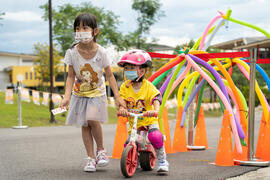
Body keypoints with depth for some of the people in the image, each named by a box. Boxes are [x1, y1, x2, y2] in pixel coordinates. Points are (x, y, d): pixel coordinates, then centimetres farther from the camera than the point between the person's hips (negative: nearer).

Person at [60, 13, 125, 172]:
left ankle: (101, 150, 1)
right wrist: (67, 96, -18)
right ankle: (91, 158, 12)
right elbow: (71, 77, -7)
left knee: (93, 119, -22)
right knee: (84, 125, 2)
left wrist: (118, 97, -8)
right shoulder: (72, 52, -14)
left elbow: (110, 76, -8)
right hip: (80, 93, 2)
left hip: (97, 92, -2)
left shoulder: (101, 52, -16)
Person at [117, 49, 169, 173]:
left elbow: (156, 99, -25)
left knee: (154, 136, -31)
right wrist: (122, 109, -36)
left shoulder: (148, 86, -11)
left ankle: (162, 161, -9)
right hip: (133, 122, 3)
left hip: (149, 121, -3)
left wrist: (155, 110, -47)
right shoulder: (124, 87, -2)